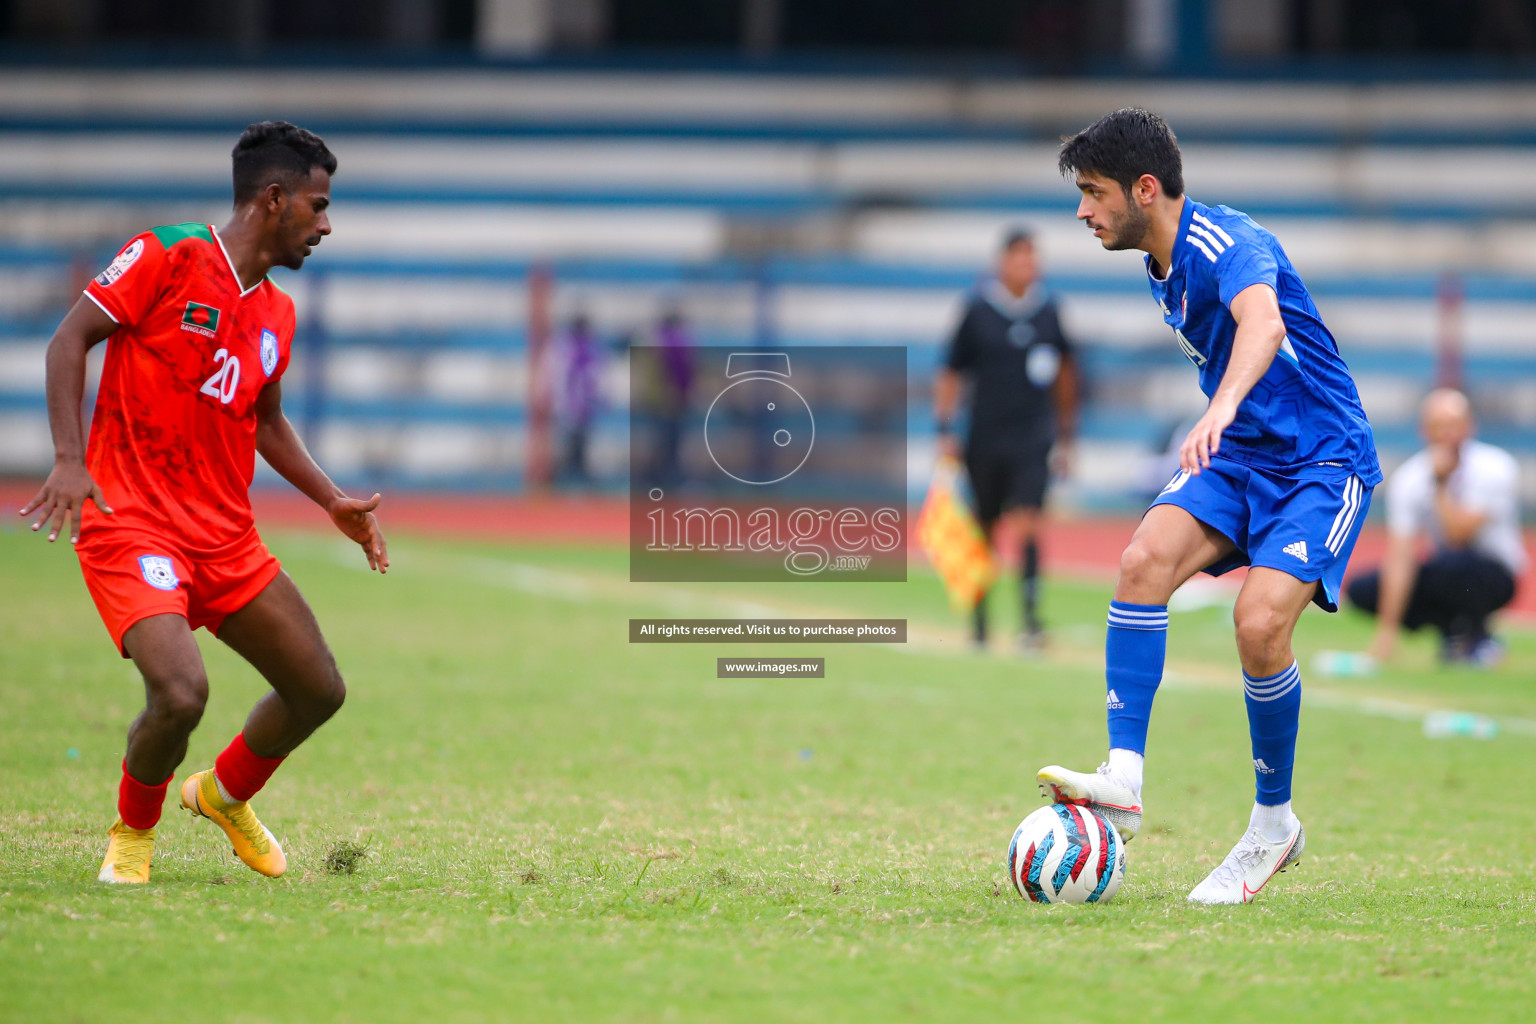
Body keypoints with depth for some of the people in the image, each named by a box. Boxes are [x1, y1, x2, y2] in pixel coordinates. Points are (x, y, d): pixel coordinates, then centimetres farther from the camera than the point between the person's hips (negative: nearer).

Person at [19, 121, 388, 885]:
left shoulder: (277, 314, 12)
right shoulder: (168, 258, -9)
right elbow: (68, 341, -9)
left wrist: (333, 501, 16)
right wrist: (70, 459, -20)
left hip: (226, 536, 7)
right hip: (131, 526, -7)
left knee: (318, 689, 6)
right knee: (180, 692, -26)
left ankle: (226, 795, 36)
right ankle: (133, 834, 5)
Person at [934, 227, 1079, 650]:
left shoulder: (1048, 309, 4)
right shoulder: (978, 310, -3)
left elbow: (1064, 372, 17)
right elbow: (950, 373, 3)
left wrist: (1065, 433, 18)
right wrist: (945, 432, -4)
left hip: (1033, 441, 0)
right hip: (986, 438, 0)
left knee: (1025, 526, -16)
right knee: (984, 532, 9)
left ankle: (1031, 618, -19)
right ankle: (978, 624, 25)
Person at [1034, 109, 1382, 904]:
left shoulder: (1227, 244, -21)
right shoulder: (1165, 265, 8)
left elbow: (1262, 323, -44)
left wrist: (1222, 408, -61)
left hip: (1322, 459, -8)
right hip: (1240, 456, 8)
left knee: (1260, 621, -24)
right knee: (1143, 561, -20)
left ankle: (1274, 825, -3)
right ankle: (1123, 779, -25)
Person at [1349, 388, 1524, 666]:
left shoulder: (1494, 468, -19)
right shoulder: (1409, 478, -11)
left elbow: (1459, 535, -29)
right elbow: (1401, 557, -19)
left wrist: (1441, 484, -27)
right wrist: (1387, 630, -26)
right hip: (1443, 573, 4)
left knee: (1454, 562, -38)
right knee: (1362, 589, -15)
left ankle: (1478, 639, -9)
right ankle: (1451, 629, 1)